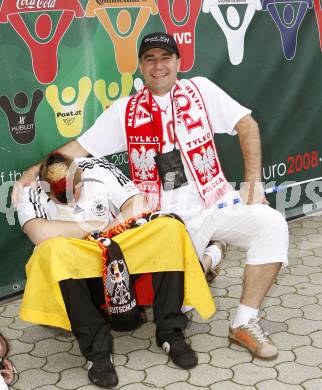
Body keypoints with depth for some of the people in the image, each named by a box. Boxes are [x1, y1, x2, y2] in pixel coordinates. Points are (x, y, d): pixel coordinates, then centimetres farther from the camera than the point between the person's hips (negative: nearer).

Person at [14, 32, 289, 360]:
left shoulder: (200, 90, 6)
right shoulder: (124, 111, 7)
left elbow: (246, 124, 5)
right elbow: (81, 146, 9)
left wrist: (253, 180, -5)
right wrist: (36, 170, -2)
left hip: (215, 202, 1)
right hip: (166, 219, 0)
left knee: (271, 224, -26)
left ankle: (245, 323, -14)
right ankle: (203, 256, 23)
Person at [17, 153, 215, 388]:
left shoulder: (98, 170, -2)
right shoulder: (30, 192, -10)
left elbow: (138, 208, -8)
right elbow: (40, 234, -28)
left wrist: (105, 232, -17)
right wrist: (96, 225, -18)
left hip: (118, 253, 3)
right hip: (73, 274, -2)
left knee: (170, 228, -21)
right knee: (54, 251, -37)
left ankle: (170, 333, -15)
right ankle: (98, 351, -29)